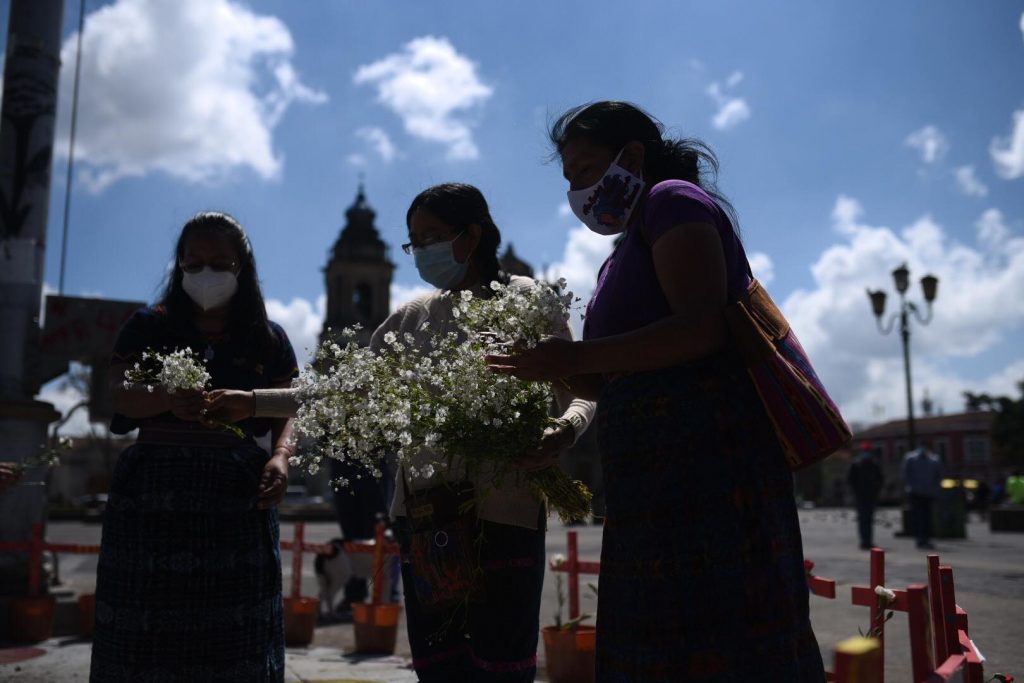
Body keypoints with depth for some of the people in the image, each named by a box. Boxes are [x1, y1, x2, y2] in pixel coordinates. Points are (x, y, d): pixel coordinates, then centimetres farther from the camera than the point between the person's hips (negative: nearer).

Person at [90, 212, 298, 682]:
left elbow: (285, 413, 9)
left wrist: (280, 456, -13)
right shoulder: (148, 327, 7)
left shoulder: (269, 339, 9)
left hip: (238, 493, 1)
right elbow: (119, 395, -6)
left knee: (234, 635, 0)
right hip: (153, 489, 0)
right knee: (148, 625, 0)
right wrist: (167, 399, -27)